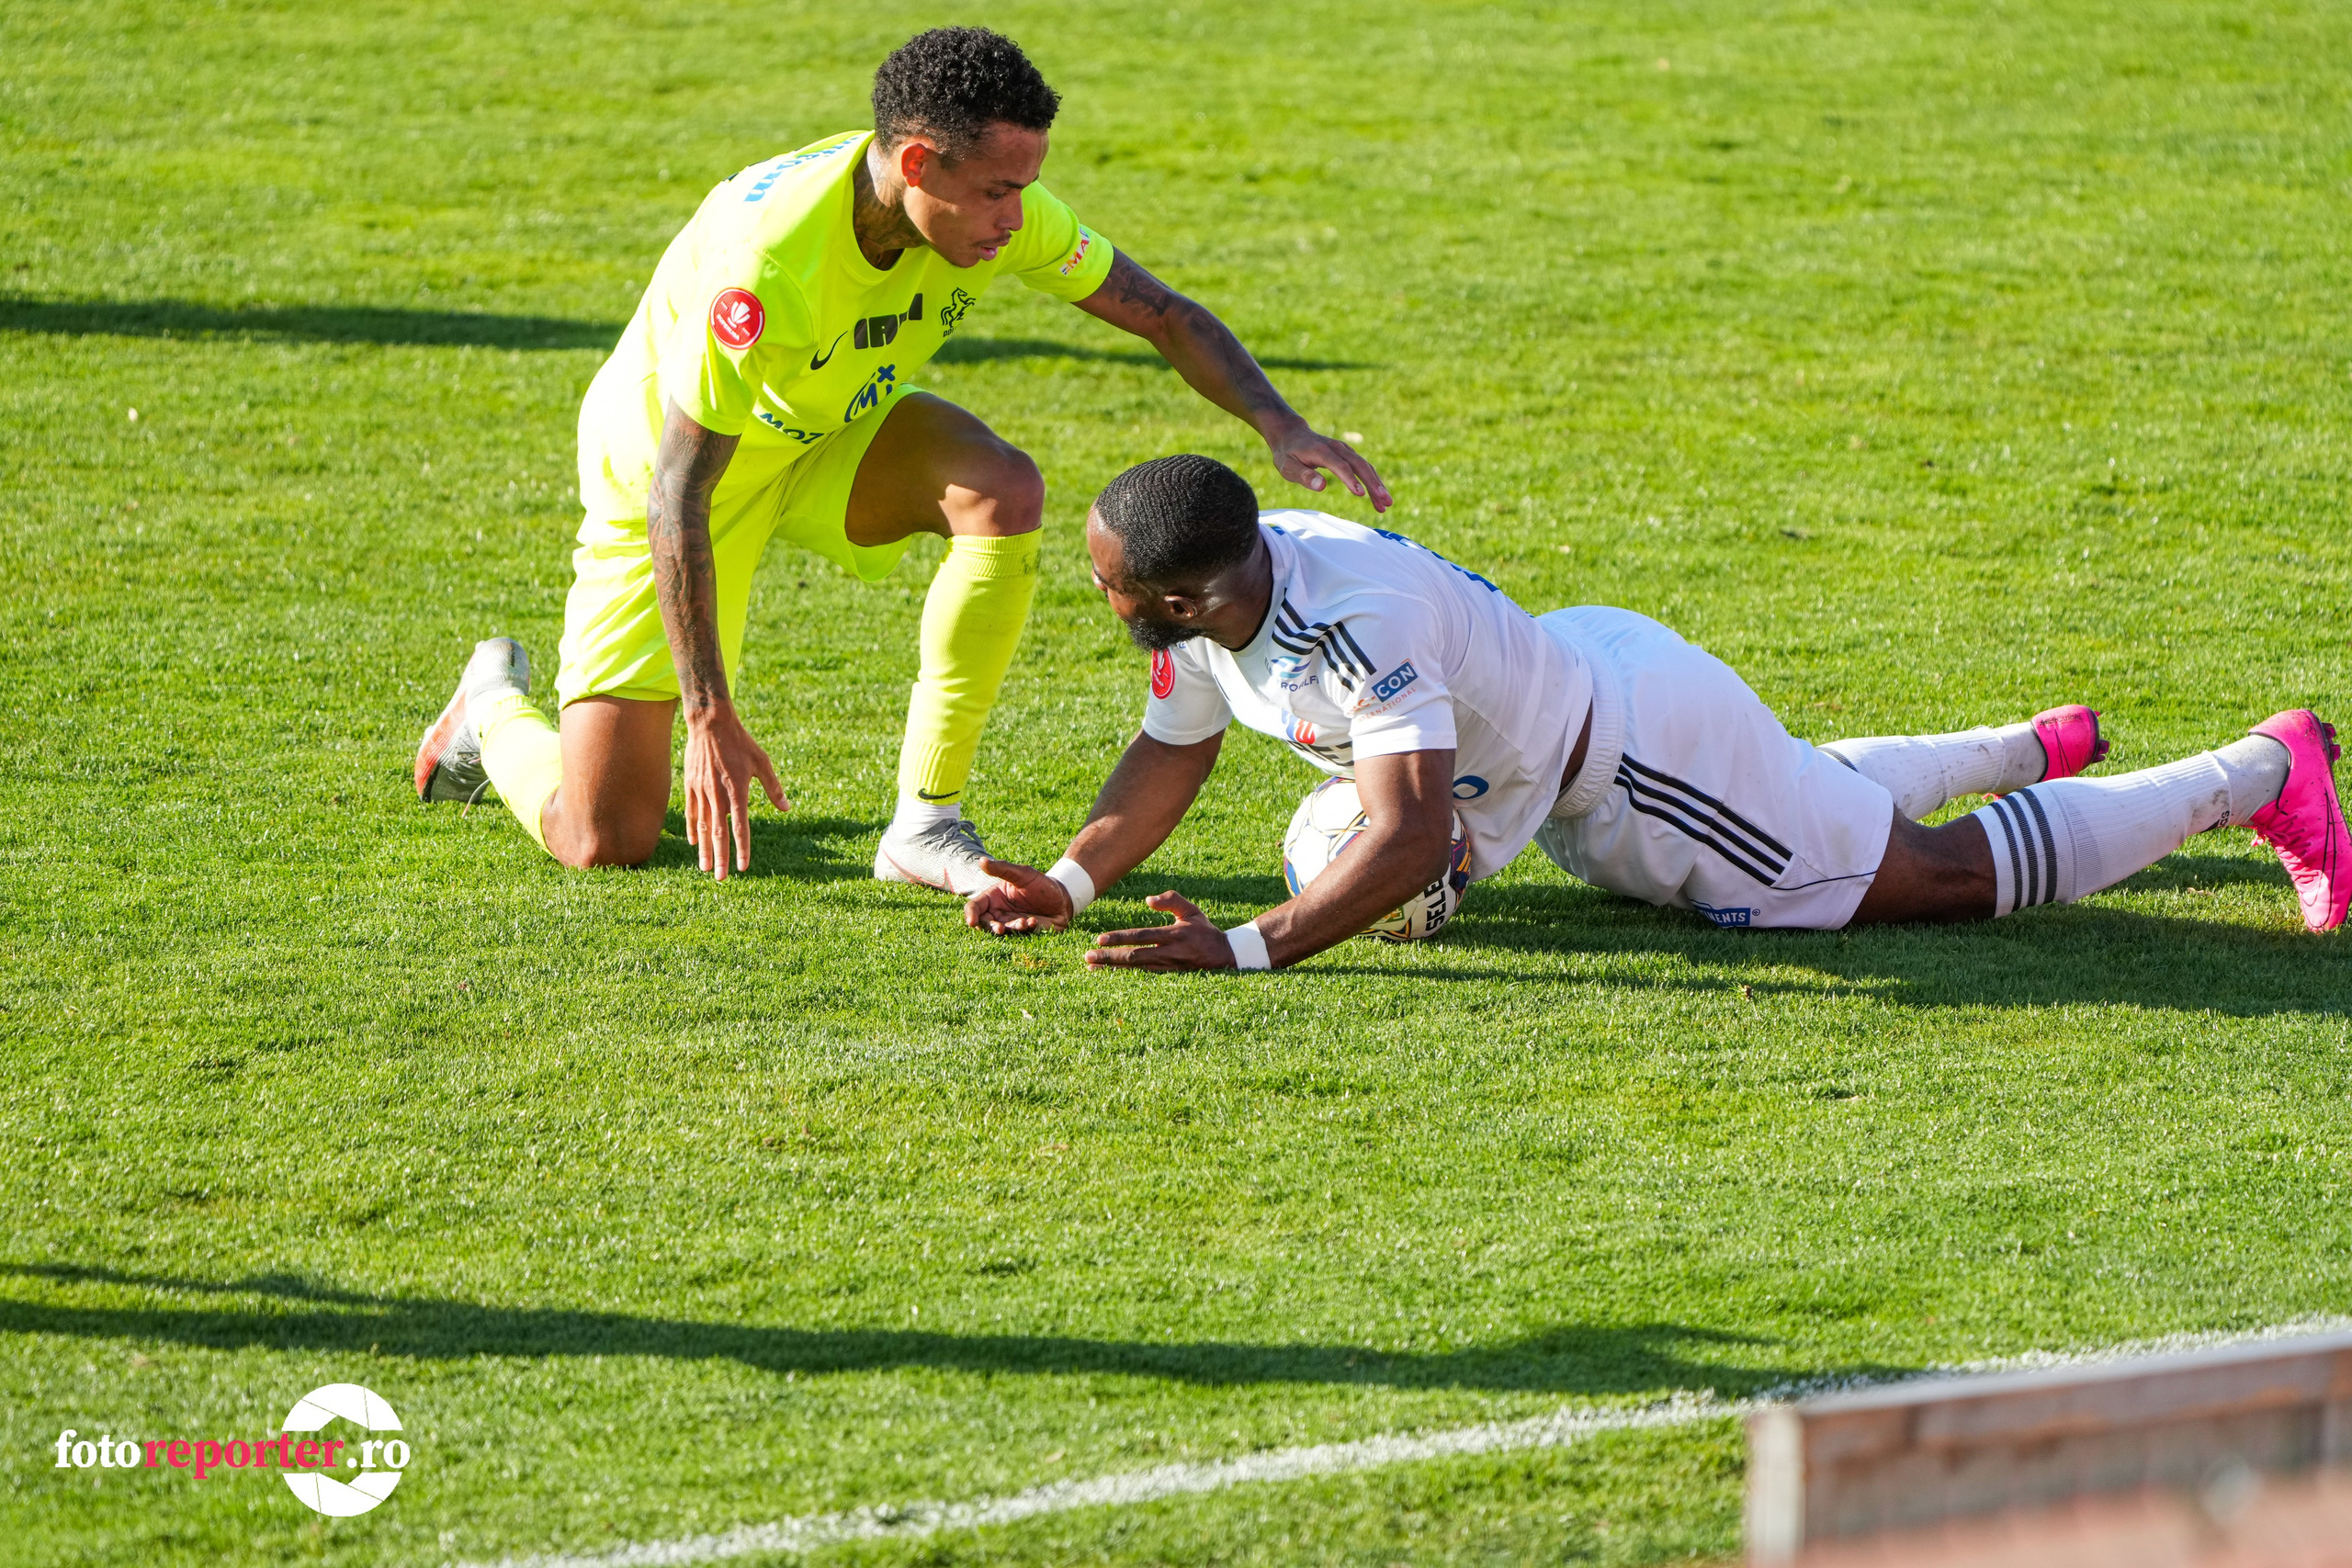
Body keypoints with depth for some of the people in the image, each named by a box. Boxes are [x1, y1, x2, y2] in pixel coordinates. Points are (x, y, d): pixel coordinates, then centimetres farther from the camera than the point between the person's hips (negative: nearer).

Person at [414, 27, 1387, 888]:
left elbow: (1164, 316, -8)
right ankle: (498, 703, 27)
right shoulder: (766, 256, -39)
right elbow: (676, 495, -34)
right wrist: (709, 719, -35)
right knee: (603, 845, -9)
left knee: (1005, 492, -28)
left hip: (831, 438, 5)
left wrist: (1281, 427, -25)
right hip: (663, 460, -5)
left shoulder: (1001, 213, -22)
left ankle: (925, 827, -18)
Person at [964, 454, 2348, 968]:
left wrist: (1248, 949, -50)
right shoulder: (1223, 587, -13)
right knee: (1812, 805, 37)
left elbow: (1410, 838, -46)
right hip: (1576, 686, 8)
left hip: (1638, 749, -8)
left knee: (1933, 876, 6)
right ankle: (2033, 753, 59)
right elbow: (1176, 753, 2)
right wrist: (1073, 884, -11)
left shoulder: (1353, 622, -39)